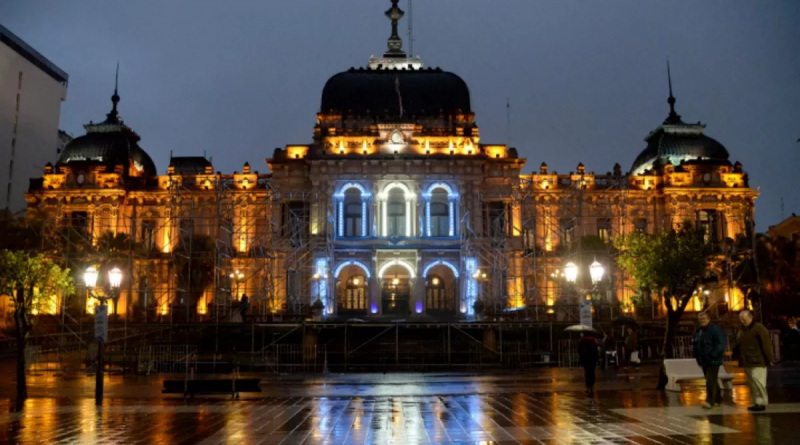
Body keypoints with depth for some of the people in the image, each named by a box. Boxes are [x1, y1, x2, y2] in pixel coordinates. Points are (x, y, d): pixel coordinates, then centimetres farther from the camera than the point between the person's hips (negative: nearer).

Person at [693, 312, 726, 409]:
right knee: (712, 380, 16)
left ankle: (710, 401, -15)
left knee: (711, 380, -13)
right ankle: (717, 399, 28)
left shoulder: (715, 329, -11)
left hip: (713, 360, -8)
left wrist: (713, 355, -23)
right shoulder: (698, 331, 13)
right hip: (704, 361, 8)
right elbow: (696, 346, 21)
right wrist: (697, 357, 13)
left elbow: (721, 343, -18)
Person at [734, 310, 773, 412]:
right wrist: (733, 351, 3)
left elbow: (766, 344, -14)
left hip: (757, 361, -8)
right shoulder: (742, 330, 15)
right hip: (747, 362, 8)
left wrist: (768, 359, -15)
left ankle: (762, 403, -3)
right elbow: (738, 344, 20)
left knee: (757, 381, -11)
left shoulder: (758, 328, -11)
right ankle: (756, 403, 18)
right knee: (751, 383, 11)